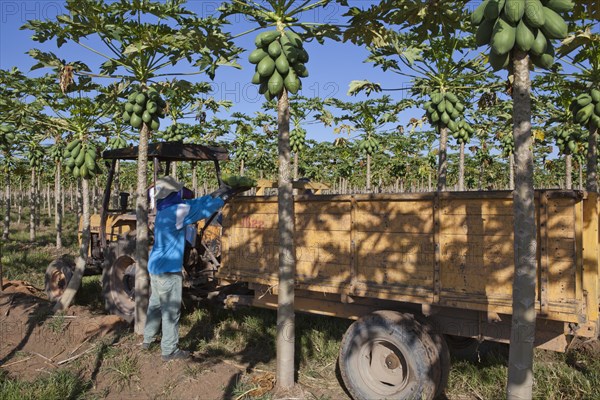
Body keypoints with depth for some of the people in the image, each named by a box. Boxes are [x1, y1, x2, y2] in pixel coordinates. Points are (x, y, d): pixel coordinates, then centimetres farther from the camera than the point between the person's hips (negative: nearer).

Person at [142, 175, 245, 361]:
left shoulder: (165, 211, 6)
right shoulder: (173, 212, -22)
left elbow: (194, 204, 9)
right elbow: (202, 206, -19)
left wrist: (219, 192, 5)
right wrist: (225, 194, -7)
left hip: (156, 267, 10)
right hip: (167, 270, -10)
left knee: (155, 305, 22)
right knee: (171, 311, 1)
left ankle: (147, 339, 36)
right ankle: (169, 351, 12)